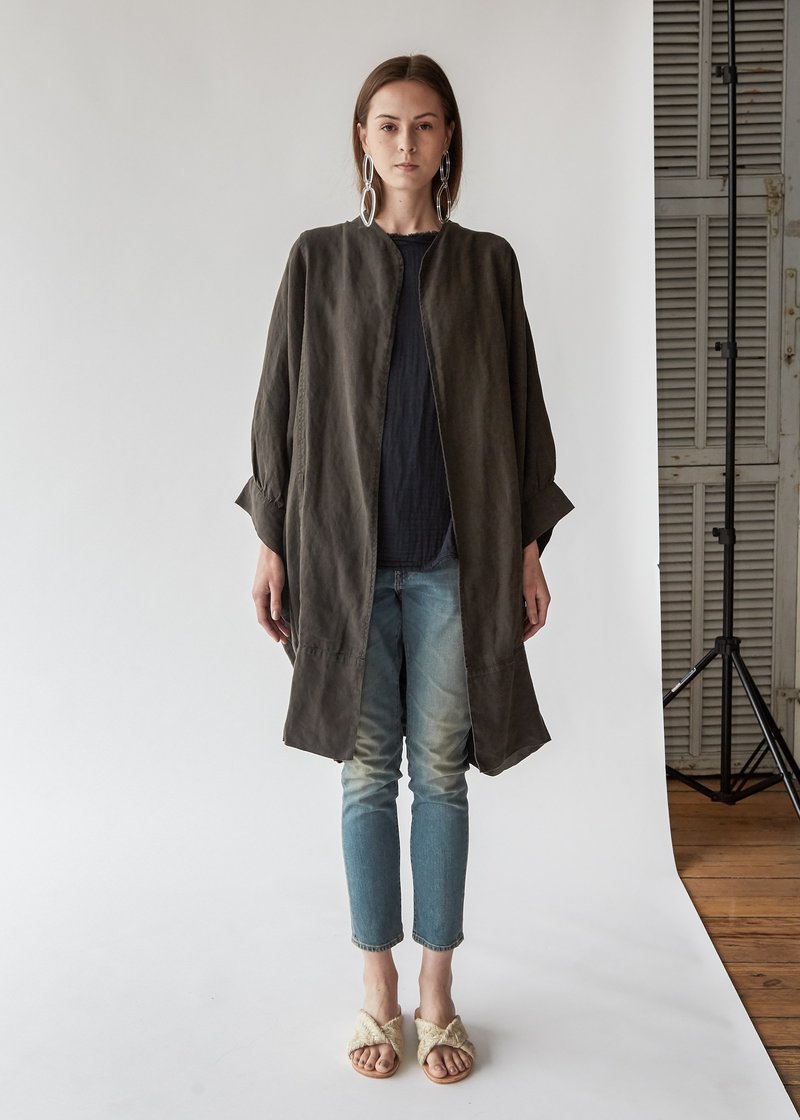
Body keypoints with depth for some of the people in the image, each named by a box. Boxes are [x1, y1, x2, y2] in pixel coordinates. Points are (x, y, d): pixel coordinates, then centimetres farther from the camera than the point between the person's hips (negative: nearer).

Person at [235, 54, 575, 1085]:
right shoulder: (319, 261, 6)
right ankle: (379, 992, 20)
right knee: (368, 771, 6)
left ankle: (437, 993, 20)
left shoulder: (487, 264, 7)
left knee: (440, 772, 6)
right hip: (346, 553, 0)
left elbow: (519, 408, 7)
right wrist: (270, 544, 0)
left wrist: (529, 546, 2)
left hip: (455, 555, 0)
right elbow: (284, 405, 5)